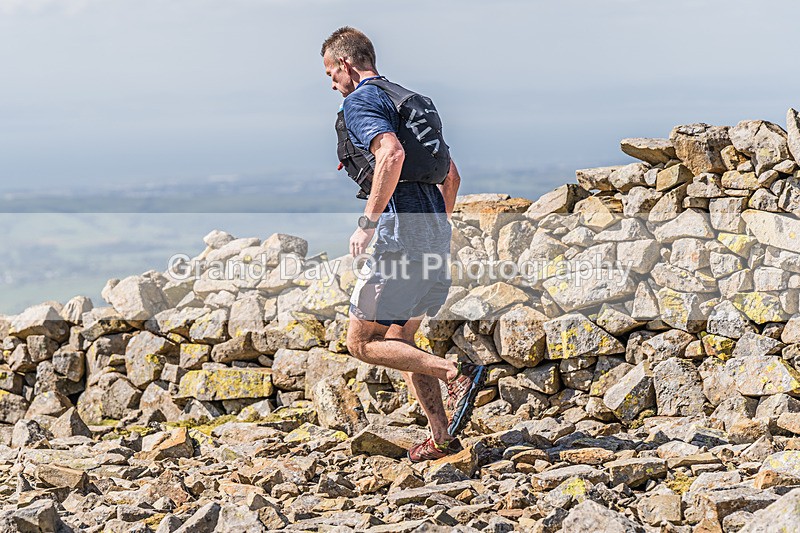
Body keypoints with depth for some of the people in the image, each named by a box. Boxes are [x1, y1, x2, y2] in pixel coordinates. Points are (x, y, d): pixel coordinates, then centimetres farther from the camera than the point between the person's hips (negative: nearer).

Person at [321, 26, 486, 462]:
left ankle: (457, 373, -17)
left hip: (402, 241, -9)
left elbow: (392, 153, -26)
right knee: (400, 339, 17)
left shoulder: (360, 101, -6)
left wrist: (368, 222, -23)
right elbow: (451, 174, 27)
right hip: (436, 238, 9)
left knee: (362, 342, -4)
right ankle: (442, 437, 12)